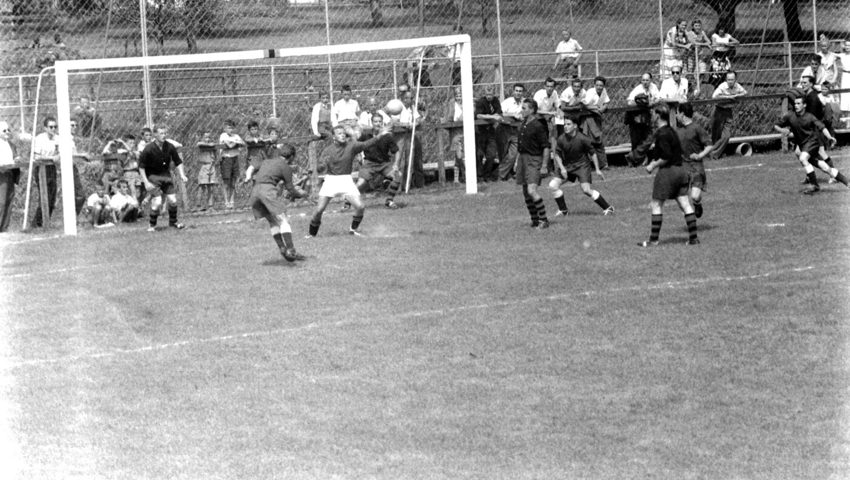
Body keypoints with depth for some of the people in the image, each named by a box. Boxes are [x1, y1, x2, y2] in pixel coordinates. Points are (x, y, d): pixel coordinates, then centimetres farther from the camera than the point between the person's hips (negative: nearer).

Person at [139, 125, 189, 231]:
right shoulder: (149, 149, -20)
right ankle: (152, 225, 2)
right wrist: (146, 182, -18)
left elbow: (178, 162, 6)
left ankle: (173, 222, 24)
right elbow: (141, 166, -13)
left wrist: (182, 175, -7)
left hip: (165, 174, 4)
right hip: (152, 176, -4)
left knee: (172, 200, 1)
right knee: (157, 201, -16)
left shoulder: (169, 147, -8)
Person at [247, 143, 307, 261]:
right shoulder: (285, 167, 4)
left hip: (255, 190, 7)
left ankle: (282, 248, 6)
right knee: (283, 220, -6)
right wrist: (301, 194, 24)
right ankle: (290, 250, -18)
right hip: (268, 190, -7)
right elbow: (291, 190, 3)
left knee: (272, 221, 15)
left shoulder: (268, 161, 24)